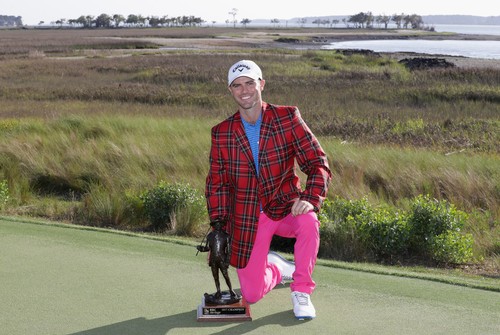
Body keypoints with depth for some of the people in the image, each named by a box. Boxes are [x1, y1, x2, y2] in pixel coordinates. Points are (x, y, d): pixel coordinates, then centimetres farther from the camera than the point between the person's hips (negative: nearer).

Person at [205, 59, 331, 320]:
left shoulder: (287, 118, -7)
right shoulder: (221, 133, 0)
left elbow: (317, 162, -9)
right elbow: (217, 183, 7)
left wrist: (311, 198, -27)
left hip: (286, 208, -1)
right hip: (246, 219, 2)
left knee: (308, 221, -38)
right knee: (251, 294, -5)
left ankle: (301, 291, -15)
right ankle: (276, 268, 32)